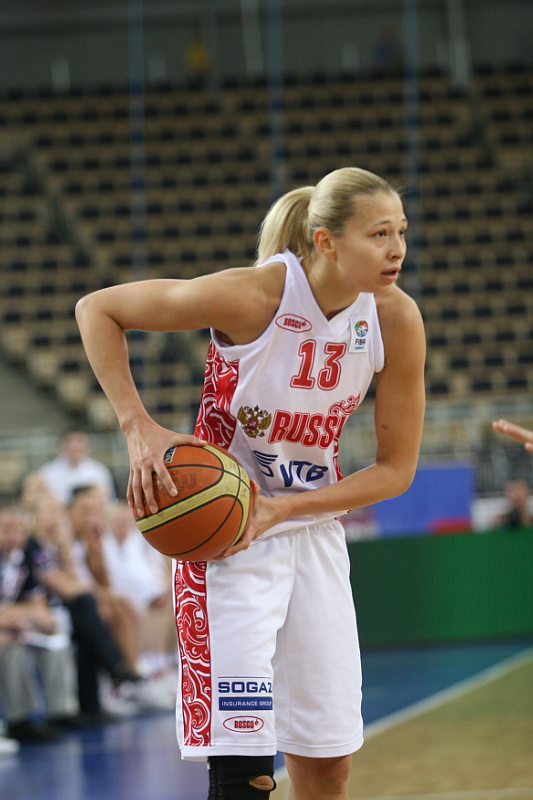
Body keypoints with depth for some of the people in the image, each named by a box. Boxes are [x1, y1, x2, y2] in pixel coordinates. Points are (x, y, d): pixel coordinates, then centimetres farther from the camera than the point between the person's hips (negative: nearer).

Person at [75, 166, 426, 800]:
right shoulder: (253, 295, -24)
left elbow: (396, 469, -5)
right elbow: (97, 309, -13)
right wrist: (137, 427, -23)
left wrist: (284, 508, -18)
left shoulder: (396, 319, -12)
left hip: (315, 530, 5)